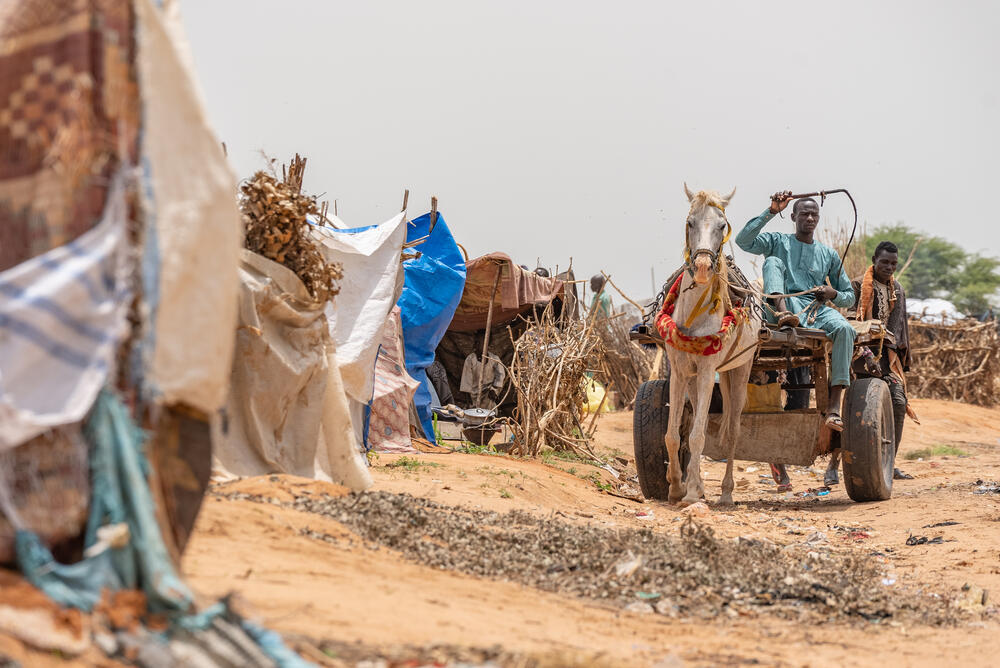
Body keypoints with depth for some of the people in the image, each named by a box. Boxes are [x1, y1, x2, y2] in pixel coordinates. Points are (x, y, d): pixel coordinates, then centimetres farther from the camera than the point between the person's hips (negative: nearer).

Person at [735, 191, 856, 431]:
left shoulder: (829, 254, 23)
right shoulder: (778, 242, 16)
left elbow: (849, 297, 25)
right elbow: (743, 241, -4)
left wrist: (833, 294, 1)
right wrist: (771, 212, -7)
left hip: (817, 310, 2)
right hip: (786, 306, -2)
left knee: (844, 328, -31)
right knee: (773, 261, -21)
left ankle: (835, 404, -37)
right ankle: (782, 313, -50)